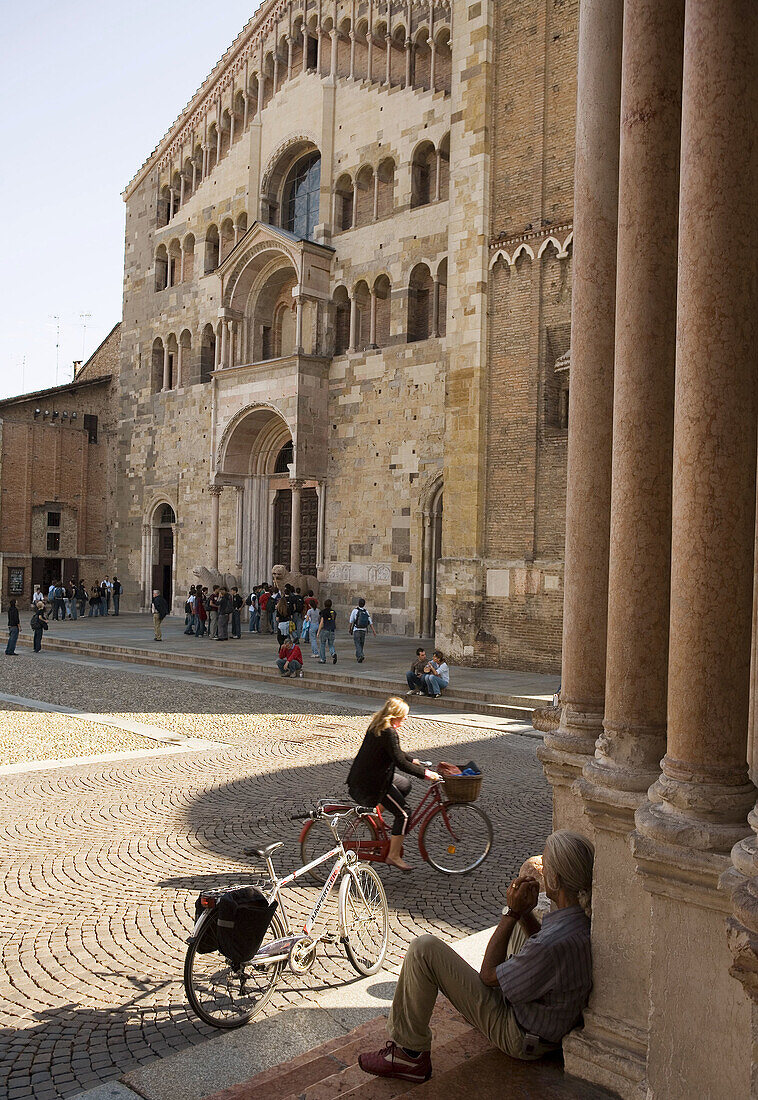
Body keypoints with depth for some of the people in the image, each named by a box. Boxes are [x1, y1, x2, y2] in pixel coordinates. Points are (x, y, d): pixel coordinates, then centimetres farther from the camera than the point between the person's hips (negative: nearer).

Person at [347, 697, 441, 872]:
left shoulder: (376, 726, 9)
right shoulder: (389, 733, -21)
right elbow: (400, 762, -25)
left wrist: (414, 761, 22)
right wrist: (425, 773, -19)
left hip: (361, 777, 10)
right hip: (372, 785, -10)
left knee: (405, 784, 24)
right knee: (404, 812, -3)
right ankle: (393, 856, 3)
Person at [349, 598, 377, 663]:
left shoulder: (355, 610, -7)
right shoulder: (366, 612, 5)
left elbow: (351, 621, -2)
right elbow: (370, 622, -2)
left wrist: (350, 629, 14)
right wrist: (374, 631, -3)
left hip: (356, 630, -4)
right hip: (364, 630, 4)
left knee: (357, 644, -5)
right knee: (361, 644, 17)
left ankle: (360, 656, -25)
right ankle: (358, 656, 24)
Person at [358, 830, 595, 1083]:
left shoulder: (556, 943, -36)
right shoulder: (584, 917, -11)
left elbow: (488, 975, -19)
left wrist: (512, 913, -18)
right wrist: (524, 912, -7)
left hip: (520, 1038, -9)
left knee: (424, 949, -16)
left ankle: (410, 1054, 0)